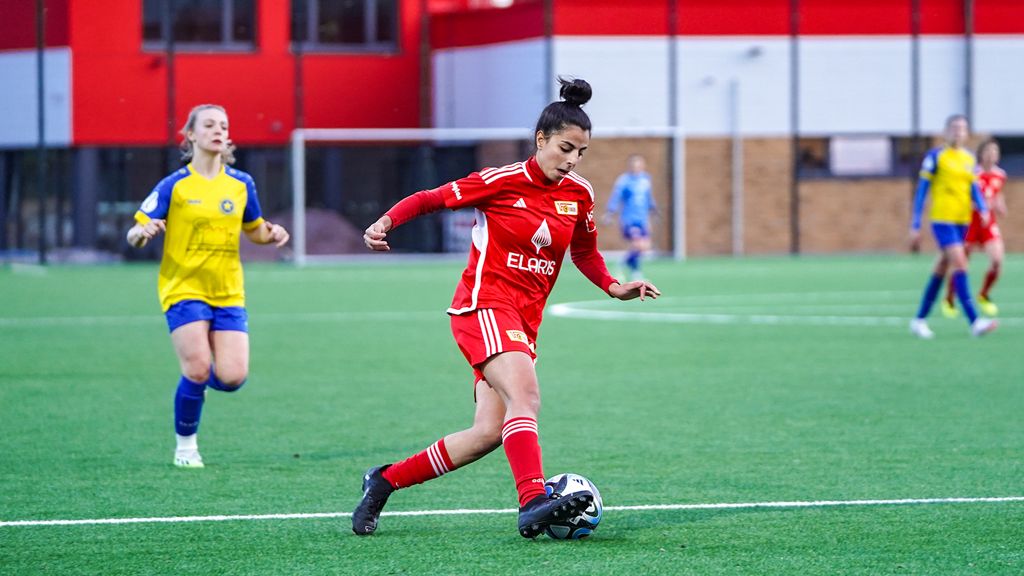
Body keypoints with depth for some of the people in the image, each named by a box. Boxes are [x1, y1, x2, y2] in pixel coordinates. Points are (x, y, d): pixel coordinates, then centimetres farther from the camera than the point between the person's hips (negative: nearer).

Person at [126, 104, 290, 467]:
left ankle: (196, 383, 27)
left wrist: (272, 233, -2)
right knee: (198, 369, -17)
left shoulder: (241, 184, 7)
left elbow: (255, 231, 21)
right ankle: (185, 445, 6)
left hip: (229, 293, 3)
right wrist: (145, 232, -27)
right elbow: (134, 235, -3)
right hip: (183, 289, -3)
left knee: (233, 376, -10)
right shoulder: (175, 185, -3)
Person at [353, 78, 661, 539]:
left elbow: (584, 252, 24)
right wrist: (385, 222, -16)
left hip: (523, 322, 7)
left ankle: (385, 481, 15)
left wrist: (614, 287, 8)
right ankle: (533, 503, -44)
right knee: (525, 395, -30)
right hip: (484, 305, -7)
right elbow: (431, 199, 0)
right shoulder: (503, 182, -8)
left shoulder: (579, 195, 8)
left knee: (489, 433, 0)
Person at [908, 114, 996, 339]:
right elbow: (921, 191, -4)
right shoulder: (935, 156, -5)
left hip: (962, 220, 7)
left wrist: (983, 209, -4)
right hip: (942, 218, -7)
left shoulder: (968, 158, 12)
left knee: (941, 270, 11)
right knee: (960, 264, -18)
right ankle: (974, 322, -24)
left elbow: (973, 188, 17)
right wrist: (915, 226, -7)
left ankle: (919, 320, 22)